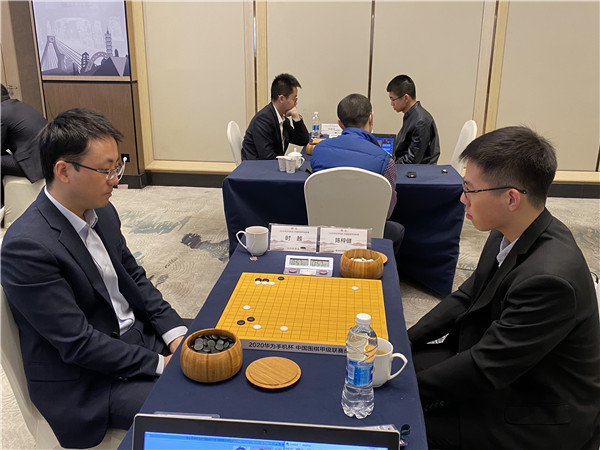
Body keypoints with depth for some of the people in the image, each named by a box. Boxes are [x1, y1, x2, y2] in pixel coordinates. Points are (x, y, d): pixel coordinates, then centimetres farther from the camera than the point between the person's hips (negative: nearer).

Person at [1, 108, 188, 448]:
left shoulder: (102, 211, 0)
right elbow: (78, 344, -23)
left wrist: (173, 330, -3)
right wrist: (160, 364, -19)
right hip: (86, 382, -8)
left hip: (138, 336, 8)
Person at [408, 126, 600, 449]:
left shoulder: (548, 277, -34)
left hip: (544, 422, -8)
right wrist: (408, 339, -2)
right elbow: (467, 296, 6)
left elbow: (484, 371, -28)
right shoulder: (510, 235, -6)